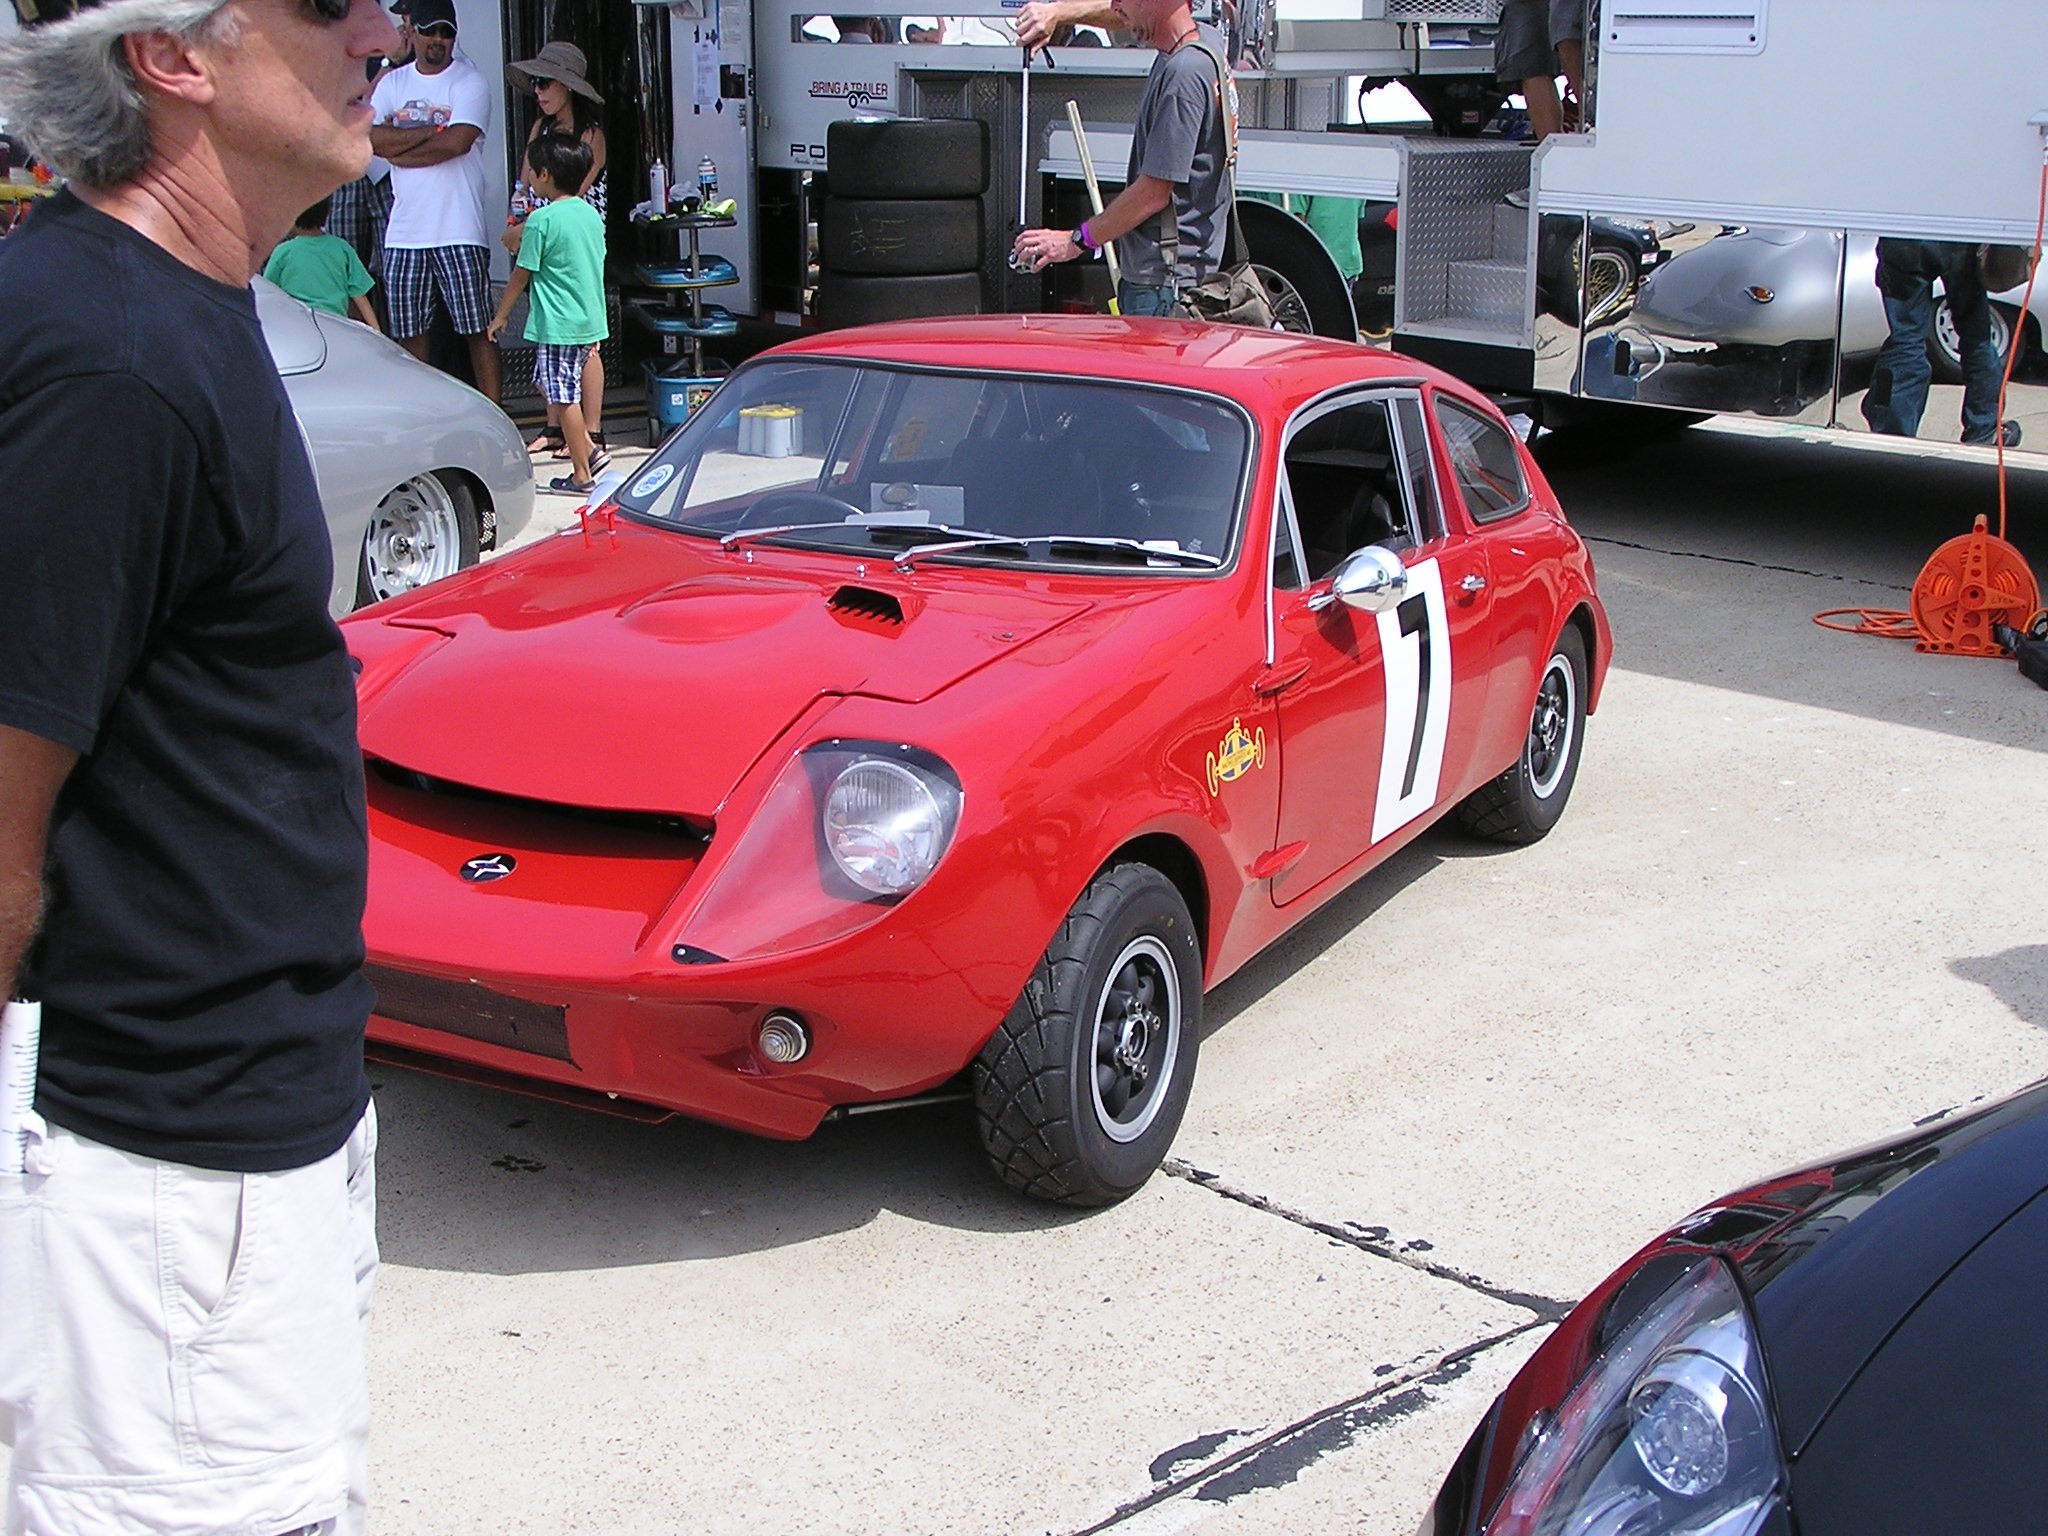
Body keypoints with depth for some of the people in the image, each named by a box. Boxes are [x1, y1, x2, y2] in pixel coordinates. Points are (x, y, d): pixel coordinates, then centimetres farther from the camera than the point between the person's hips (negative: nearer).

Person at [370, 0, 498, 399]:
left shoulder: (469, 82, -1)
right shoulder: (392, 83, 12)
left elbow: (457, 142, -17)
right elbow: (370, 138, -4)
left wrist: (399, 150, -6)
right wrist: (433, 131, -11)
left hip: (459, 231, -4)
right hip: (404, 232, 5)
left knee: (477, 329, -3)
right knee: (409, 332, 8)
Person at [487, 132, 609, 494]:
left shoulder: (541, 220, -14)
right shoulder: (591, 213, 8)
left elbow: (522, 274, -8)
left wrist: (501, 315, 4)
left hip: (558, 324, -8)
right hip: (590, 320, 8)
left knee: (564, 398, 0)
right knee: (548, 385, 20)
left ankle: (582, 474, 4)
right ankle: (587, 449, 15)